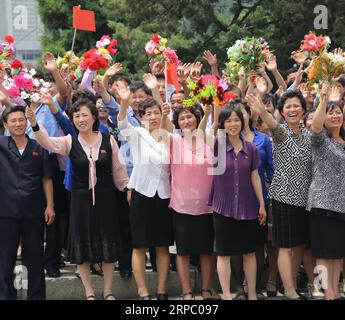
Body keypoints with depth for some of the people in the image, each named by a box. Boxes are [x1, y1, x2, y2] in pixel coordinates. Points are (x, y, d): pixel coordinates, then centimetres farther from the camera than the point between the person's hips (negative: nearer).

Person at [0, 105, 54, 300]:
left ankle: (37, 296, 18)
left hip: (34, 211, 1)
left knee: (35, 258, 8)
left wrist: (50, 206, -2)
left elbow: (46, 179, 6)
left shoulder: (38, 148, 5)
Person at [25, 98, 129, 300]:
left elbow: (118, 170, 5)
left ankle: (108, 291, 20)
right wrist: (34, 124, -36)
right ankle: (89, 293, 17)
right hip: (81, 199, 0)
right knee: (83, 245, 4)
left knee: (108, 245, 6)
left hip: (106, 199, 0)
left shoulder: (108, 140, -2)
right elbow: (48, 143, -20)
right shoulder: (70, 142, -2)